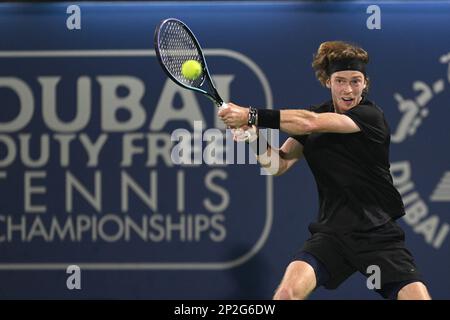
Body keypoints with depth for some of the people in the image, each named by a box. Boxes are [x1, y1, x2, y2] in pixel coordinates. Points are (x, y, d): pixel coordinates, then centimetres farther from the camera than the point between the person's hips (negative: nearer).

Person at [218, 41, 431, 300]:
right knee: (288, 291, -22)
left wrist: (253, 116, -28)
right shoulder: (317, 113, 6)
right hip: (332, 233, 3)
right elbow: (280, 165, 0)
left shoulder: (371, 116, -10)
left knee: (417, 296, -19)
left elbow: (311, 123, -25)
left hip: (379, 234, -3)